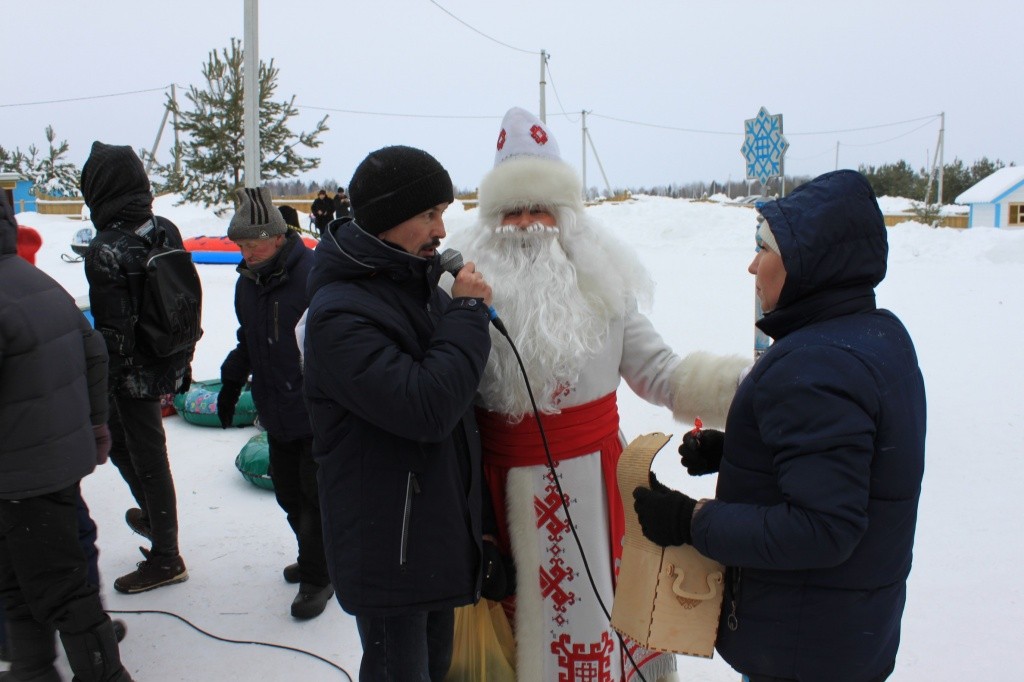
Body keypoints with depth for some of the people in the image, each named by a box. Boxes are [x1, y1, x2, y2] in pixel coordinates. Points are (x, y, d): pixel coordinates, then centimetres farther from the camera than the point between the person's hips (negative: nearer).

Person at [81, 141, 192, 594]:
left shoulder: (105, 250, -21)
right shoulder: (166, 230, 1)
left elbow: (113, 331, -22)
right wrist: (184, 361, 18)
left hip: (134, 373, -8)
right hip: (169, 364, 8)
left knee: (147, 458, 5)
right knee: (121, 441, 26)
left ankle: (165, 559, 21)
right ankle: (155, 518, 43)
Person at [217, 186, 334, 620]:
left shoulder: (315, 275, -17)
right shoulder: (247, 283, 9)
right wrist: (232, 381, 17)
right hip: (276, 414, 7)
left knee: (314, 495, 2)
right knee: (289, 494, 16)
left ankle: (318, 576, 19)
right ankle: (315, 559, 37)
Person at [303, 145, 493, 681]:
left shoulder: (421, 283, 6)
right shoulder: (340, 313, -21)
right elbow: (425, 408, -30)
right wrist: (467, 311, -21)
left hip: (441, 527, 8)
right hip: (388, 544, -8)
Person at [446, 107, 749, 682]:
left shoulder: (601, 290, 1)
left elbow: (662, 375, 2)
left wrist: (747, 383, -9)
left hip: (592, 487, 1)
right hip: (506, 493, 0)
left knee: (598, 611, 10)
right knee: (517, 616, 11)